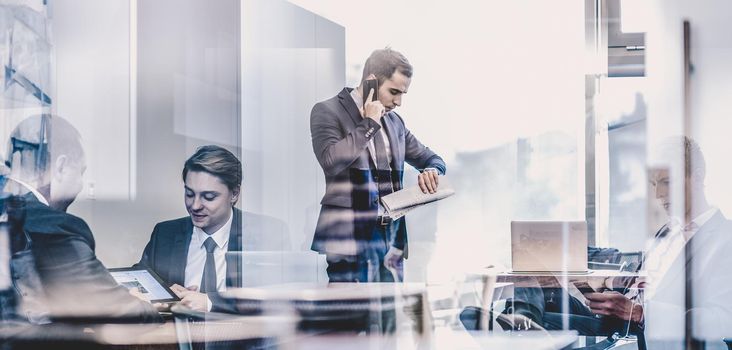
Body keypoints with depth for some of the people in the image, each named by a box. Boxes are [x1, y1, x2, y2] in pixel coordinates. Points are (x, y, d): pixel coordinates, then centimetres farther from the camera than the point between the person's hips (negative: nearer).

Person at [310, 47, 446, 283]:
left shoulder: (394, 121, 17)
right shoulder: (327, 112, -1)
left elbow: (431, 159, 28)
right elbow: (331, 160, -18)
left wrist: (431, 170, 4)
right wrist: (369, 124, -10)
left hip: (392, 238, 6)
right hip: (352, 240, -6)